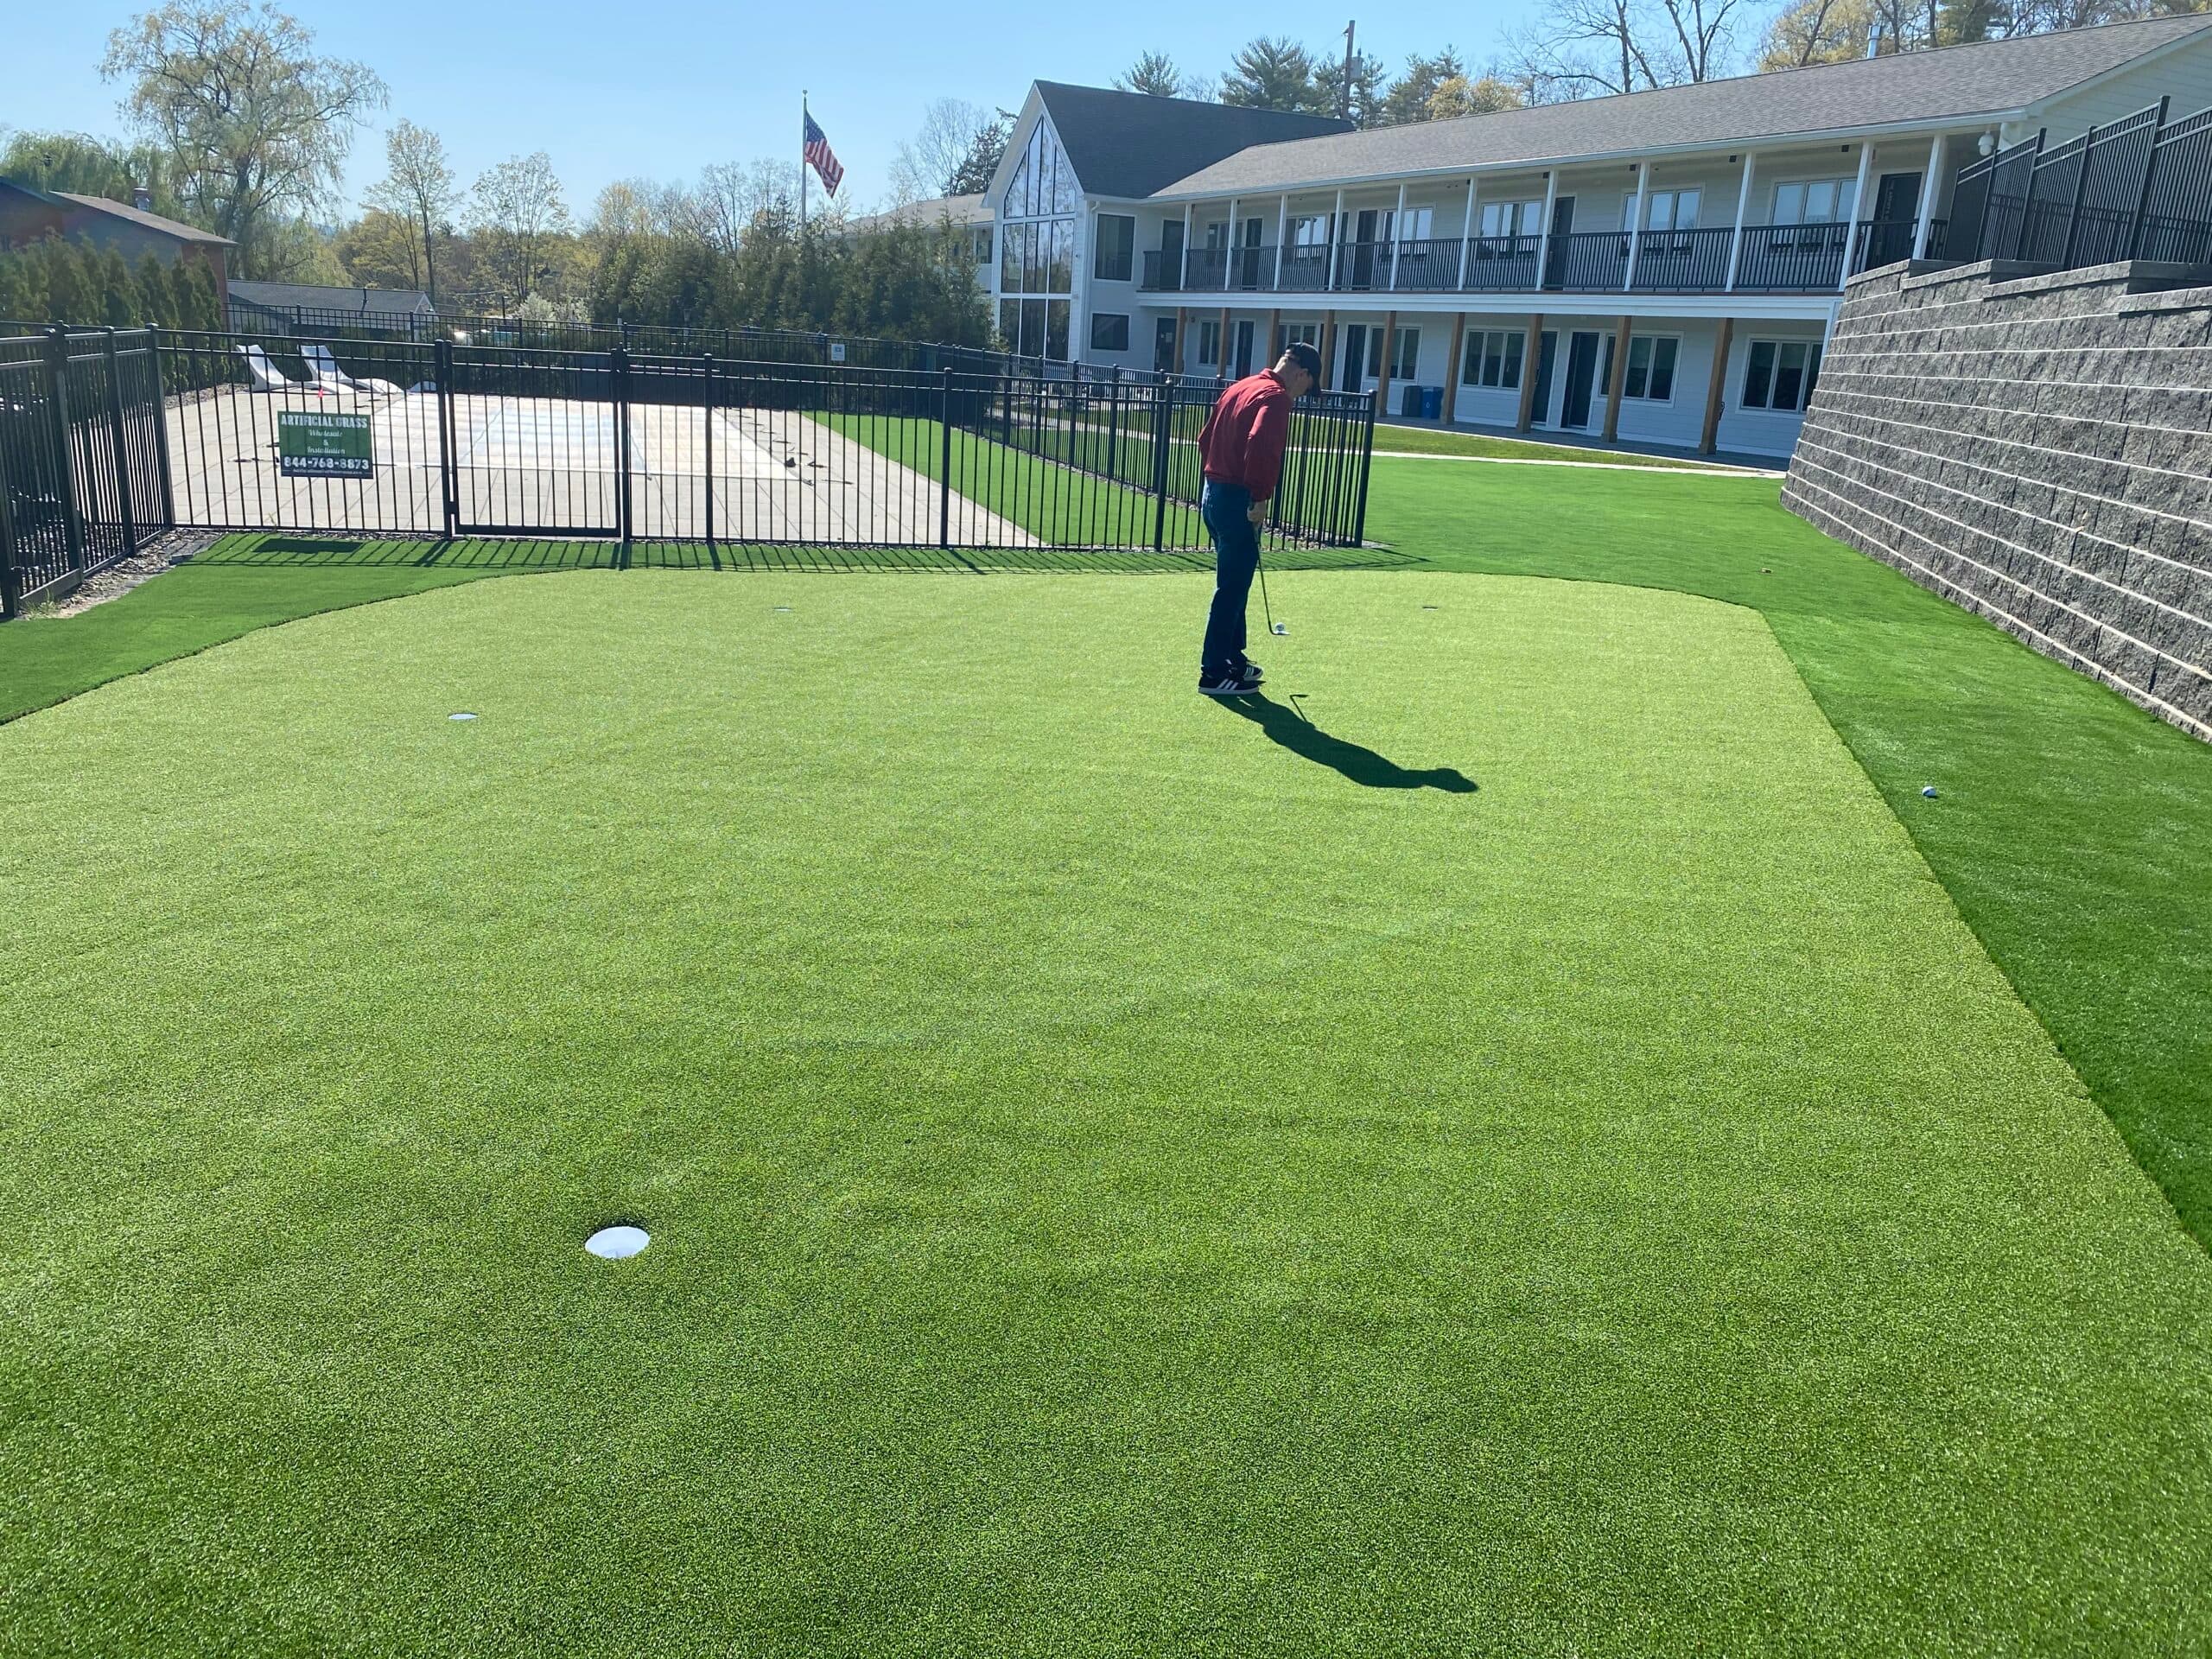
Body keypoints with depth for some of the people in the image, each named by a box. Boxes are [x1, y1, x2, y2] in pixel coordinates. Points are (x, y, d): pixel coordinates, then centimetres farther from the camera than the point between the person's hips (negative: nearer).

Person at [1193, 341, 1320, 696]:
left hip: (1213, 494, 10)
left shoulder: (1239, 388, 16)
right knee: (1232, 588, -3)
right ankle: (1214, 673, 0)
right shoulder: (1276, 397, -13)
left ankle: (1233, 658, 29)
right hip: (1237, 501, -9)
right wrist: (1260, 498, -23)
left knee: (1233, 584, 19)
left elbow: (1206, 439, 19)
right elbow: (1261, 447, -29)